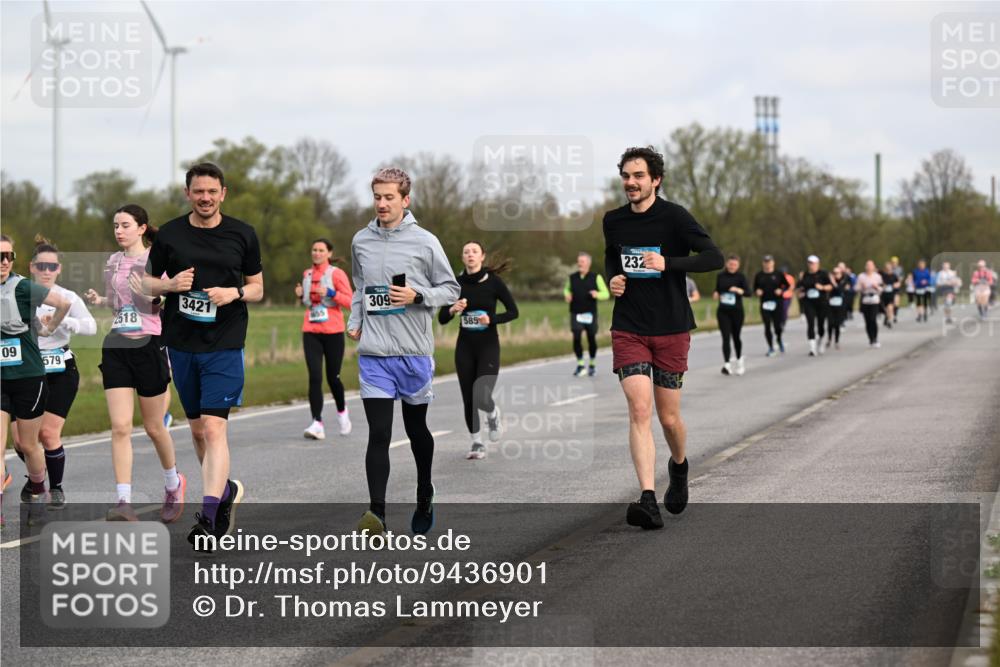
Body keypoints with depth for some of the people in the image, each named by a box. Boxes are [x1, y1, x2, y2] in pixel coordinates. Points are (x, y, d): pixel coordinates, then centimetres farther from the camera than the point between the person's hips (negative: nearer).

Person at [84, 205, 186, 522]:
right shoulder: (112, 262, 11)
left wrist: (149, 297, -24)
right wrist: (99, 300, 5)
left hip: (148, 345, -4)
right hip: (116, 347, 4)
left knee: (154, 427, 8)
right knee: (120, 427, -9)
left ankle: (174, 483, 35)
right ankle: (124, 502, -13)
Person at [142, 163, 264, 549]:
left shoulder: (242, 235, 3)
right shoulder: (169, 235, 4)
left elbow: (257, 288, 10)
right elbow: (147, 282, 11)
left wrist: (234, 292, -12)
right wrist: (170, 284, -10)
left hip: (225, 346, -3)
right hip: (181, 344, 3)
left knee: (213, 427, -14)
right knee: (197, 428, 13)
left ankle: (208, 518, -19)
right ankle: (226, 489, 36)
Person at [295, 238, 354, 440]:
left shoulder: (336, 274, -2)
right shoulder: (307, 274, 13)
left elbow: (350, 301, -7)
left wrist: (330, 293, -19)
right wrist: (301, 295, 7)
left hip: (333, 332, -3)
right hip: (310, 331, 3)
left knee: (332, 378, 3)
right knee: (314, 377, -10)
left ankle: (342, 411, 34)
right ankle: (317, 424, -14)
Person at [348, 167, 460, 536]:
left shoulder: (425, 242, -3)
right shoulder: (361, 241, 7)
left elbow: (451, 289, 2)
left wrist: (417, 296, -14)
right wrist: (354, 322, 9)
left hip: (415, 352, -1)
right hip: (373, 354, 1)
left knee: (416, 428, 14)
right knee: (378, 434, -9)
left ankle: (425, 497, 35)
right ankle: (376, 514, -15)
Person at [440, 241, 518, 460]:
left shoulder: (493, 281, -6)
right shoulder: (457, 283, 1)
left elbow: (513, 311, -3)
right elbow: (441, 319, 3)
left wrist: (492, 319, -18)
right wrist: (453, 310, -18)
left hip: (488, 346, -3)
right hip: (465, 347, 3)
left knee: (481, 398, -17)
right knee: (468, 399, 4)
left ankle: (493, 414, 18)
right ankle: (476, 443, 22)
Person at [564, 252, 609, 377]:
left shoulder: (596, 277, -2)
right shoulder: (572, 277, 4)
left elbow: (606, 294, 0)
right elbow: (567, 289, 24)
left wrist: (597, 295, -21)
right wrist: (567, 295, 1)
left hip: (590, 315, -1)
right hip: (576, 314, 1)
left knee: (591, 339, 4)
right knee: (576, 338, -13)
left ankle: (592, 365, 25)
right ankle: (580, 365, -1)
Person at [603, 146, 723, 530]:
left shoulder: (674, 216, -8)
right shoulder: (613, 221, 6)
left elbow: (714, 258, -13)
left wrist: (668, 263, -25)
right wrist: (612, 278, 5)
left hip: (671, 330, -2)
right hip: (628, 330, 2)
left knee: (668, 417, 6)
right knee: (639, 411, -14)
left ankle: (679, 467, 40)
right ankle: (648, 501, -21)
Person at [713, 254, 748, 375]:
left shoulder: (740, 277, -4)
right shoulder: (720, 276, 4)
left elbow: (748, 291, -13)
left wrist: (739, 290, -33)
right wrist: (716, 294, -5)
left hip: (737, 311, -1)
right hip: (723, 311, 1)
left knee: (736, 336, 11)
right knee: (726, 337, -8)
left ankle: (739, 359, 36)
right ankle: (727, 364, -12)